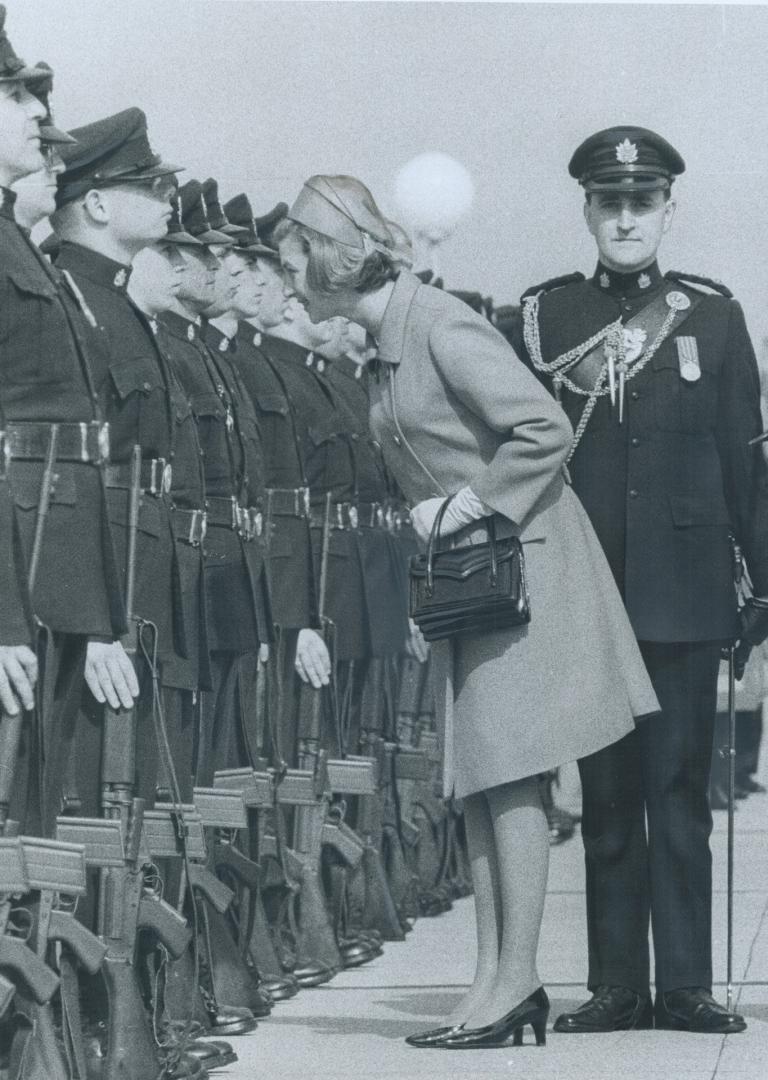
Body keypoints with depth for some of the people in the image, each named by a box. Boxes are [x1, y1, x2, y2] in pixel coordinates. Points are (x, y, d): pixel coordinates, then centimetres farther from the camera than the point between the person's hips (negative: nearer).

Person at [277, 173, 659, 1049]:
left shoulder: (440, 327, -17)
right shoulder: (386, 339, 11)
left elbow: (547, 432, -21)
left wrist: (471, 504, -17)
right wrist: (437, 517, 10)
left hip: (521, 558, -9)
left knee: (508, 774, -8)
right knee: (475, 783, 7)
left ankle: (516, 981, -4)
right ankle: (493, 978, 10)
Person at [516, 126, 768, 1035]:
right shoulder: (543, 315, 6)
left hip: (685, 589, 0)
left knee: (679, 786, 0)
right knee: (606, 790, 4)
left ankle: (684, 983, 4)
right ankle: (616, 985, 9)